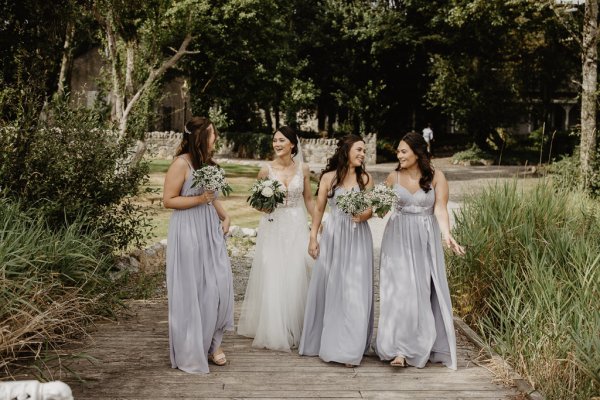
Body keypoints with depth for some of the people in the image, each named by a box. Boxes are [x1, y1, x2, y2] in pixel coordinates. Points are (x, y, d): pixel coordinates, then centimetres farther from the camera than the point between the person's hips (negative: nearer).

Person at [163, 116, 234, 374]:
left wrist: (225, 217, 9)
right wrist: (199, 199, -18)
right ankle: (191, 352, 15)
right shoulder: (181, 163, -12)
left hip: (211, 230, 7)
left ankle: (212, 342, 19)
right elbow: (168, 200, -12)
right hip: (188, 233, -7)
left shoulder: (207, 163, 12)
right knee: (192, 291, 1)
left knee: (219, 286, 3)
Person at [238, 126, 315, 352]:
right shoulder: (266, 170, -4)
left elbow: (308, 200, 10)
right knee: (272, 279, -1)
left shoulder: (303, 169, 1)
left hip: (296, 227, 1)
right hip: (273, 227, -1)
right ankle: (273, 331, 13)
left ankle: (293, 331, 17)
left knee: (295, 279, 3)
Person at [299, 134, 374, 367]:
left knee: (355, 290, -1)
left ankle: (350, 348, 5)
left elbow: (371, 209, 2)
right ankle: (325, 340, 23)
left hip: (358, 238, 0)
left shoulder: (365, 178, 3)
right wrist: (313, 237, 1)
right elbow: (319, 209, 4)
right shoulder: (328, 177, 0)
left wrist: (364, 216, -20)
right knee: (328, 287, 6)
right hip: (333, 236, 0)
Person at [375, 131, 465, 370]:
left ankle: (424, 346, 21)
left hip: (425, 240, -1)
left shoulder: (436, 177, -6)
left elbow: (440, 209, -15)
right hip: (398, 239, 1)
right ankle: (399, 349, -5)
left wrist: (446, 235, -30)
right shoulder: (394, 176, 1)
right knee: (399, 290, -6)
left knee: (425, 292, 5)